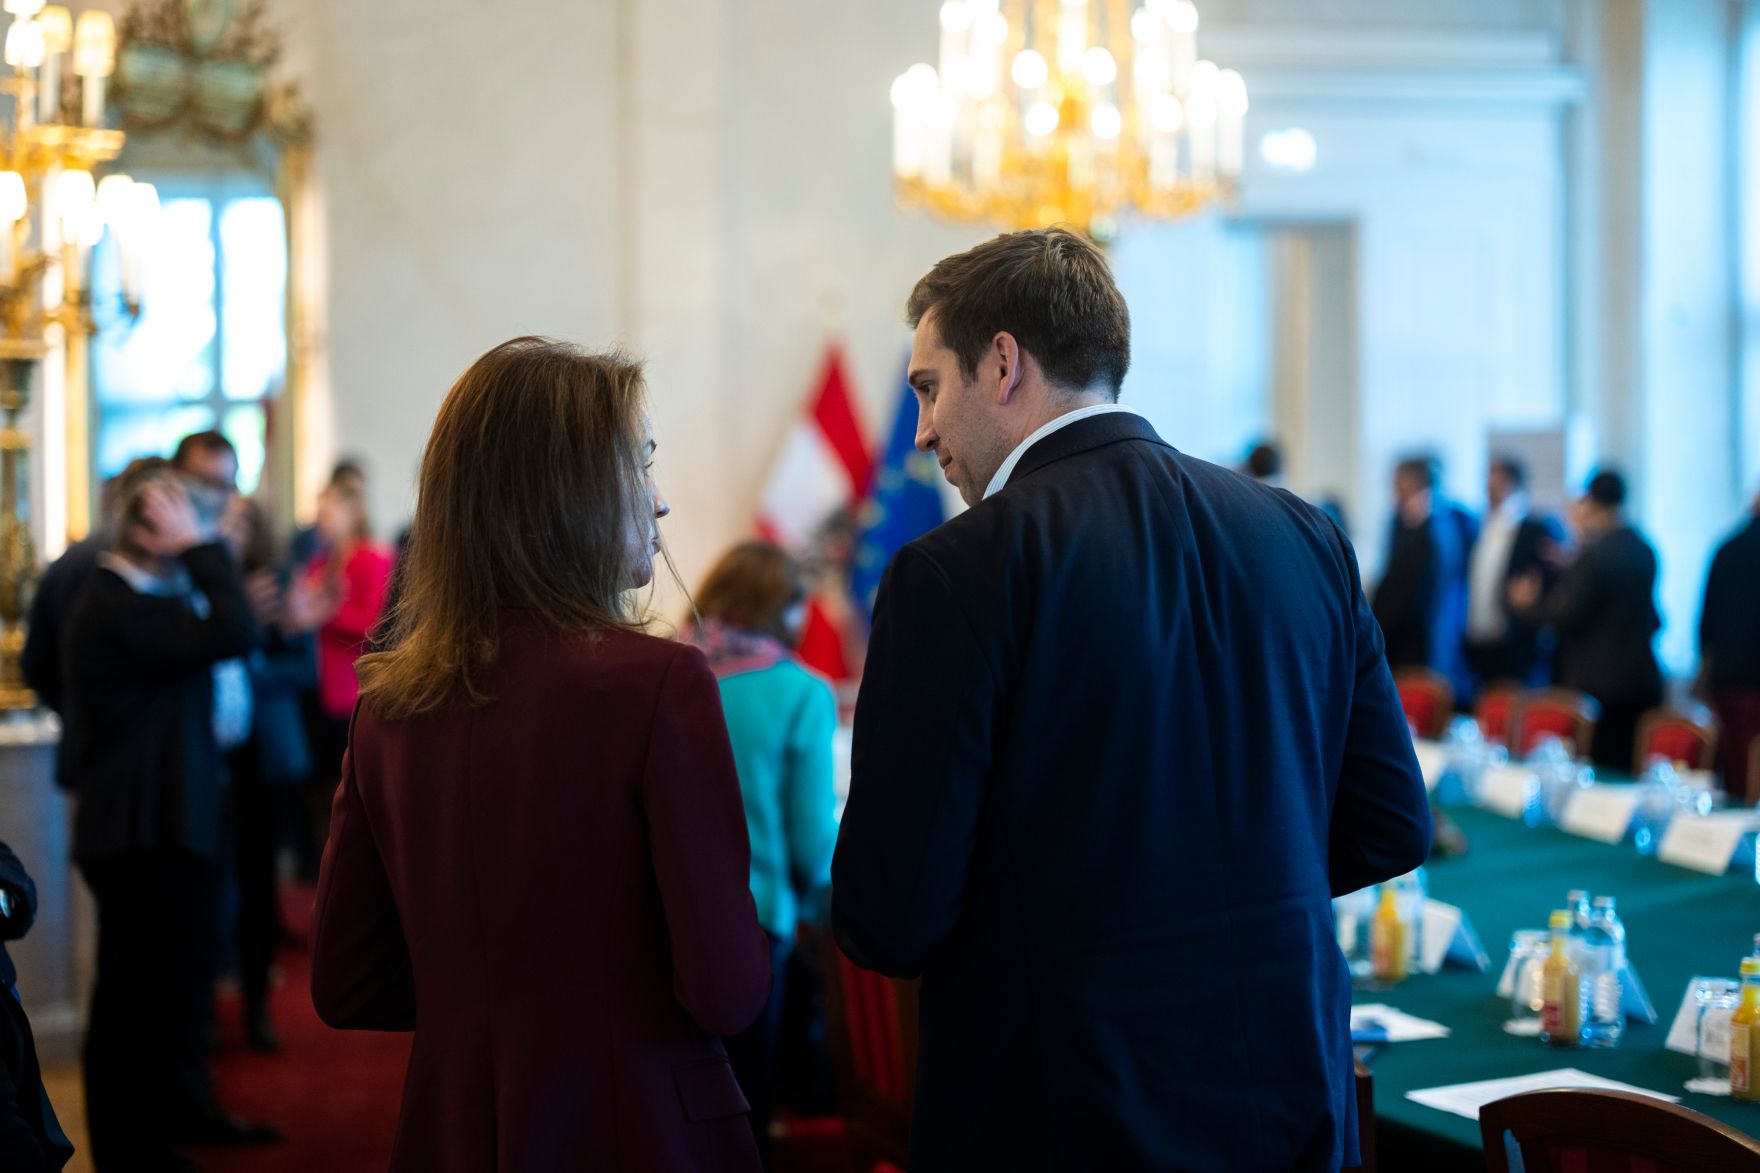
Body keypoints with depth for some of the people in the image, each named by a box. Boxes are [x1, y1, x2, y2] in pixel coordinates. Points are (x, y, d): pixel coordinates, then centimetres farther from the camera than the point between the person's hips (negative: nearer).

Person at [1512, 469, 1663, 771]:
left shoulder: (1594, 556, -15)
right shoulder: (1645, 551, 8)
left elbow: (1566, 615, -16)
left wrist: (1530, 604, 4)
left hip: (1597, 684, -7)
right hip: (1643, 679, 7)